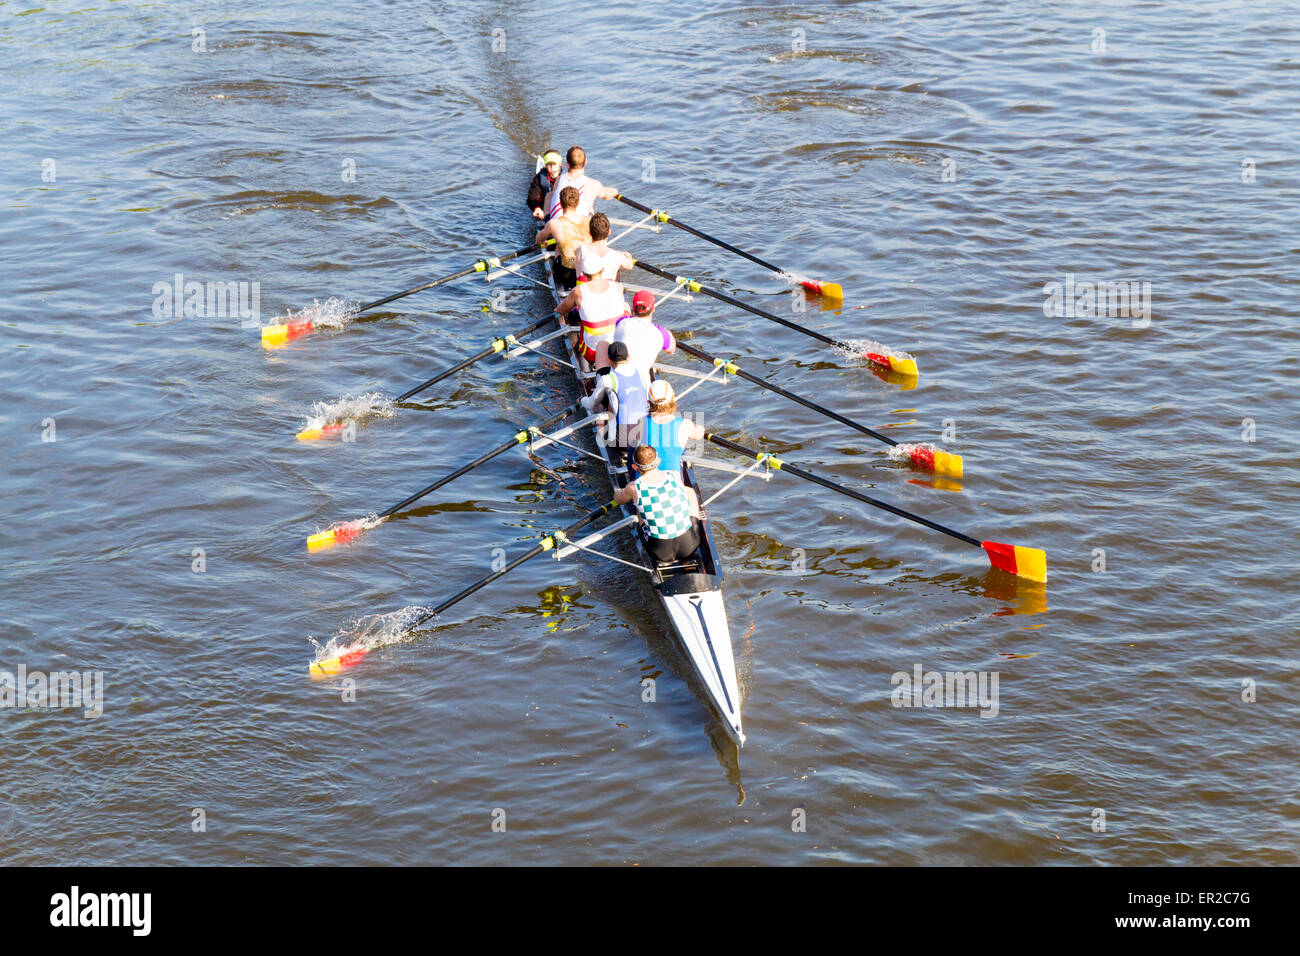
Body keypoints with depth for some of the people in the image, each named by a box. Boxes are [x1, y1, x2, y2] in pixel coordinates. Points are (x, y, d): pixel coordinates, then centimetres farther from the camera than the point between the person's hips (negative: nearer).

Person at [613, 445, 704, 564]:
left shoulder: (634, 488, -11)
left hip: (661, 554, -1)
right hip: (689, 549, 1)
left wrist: (624, 491, 41)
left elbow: (618, 499, 15)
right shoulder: (675, 476, -6)